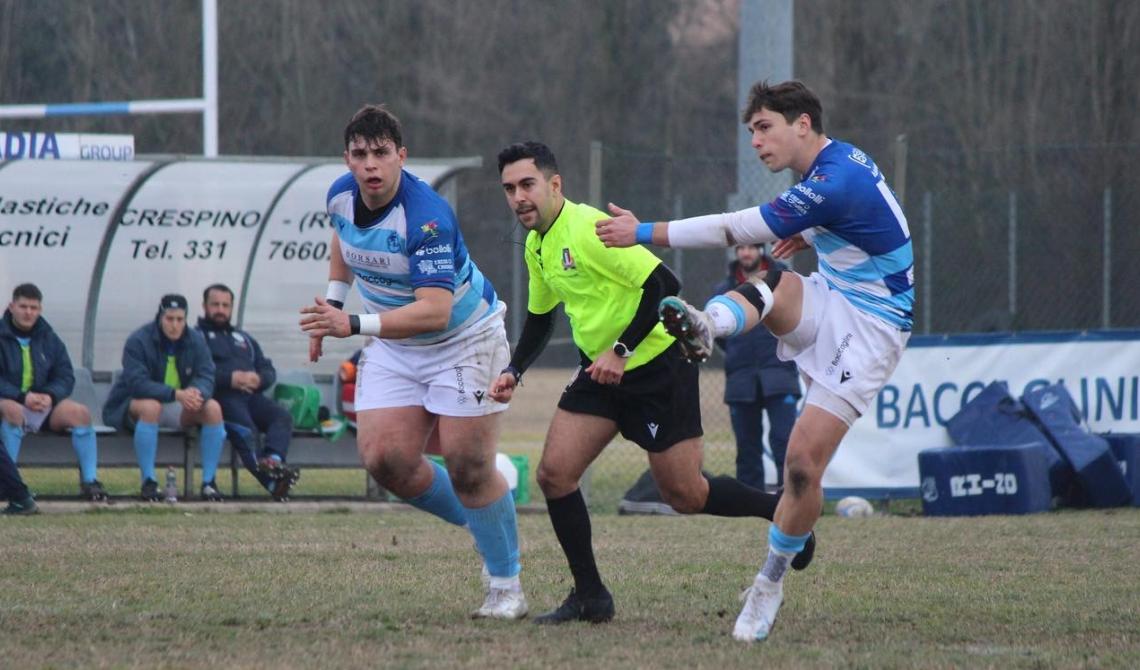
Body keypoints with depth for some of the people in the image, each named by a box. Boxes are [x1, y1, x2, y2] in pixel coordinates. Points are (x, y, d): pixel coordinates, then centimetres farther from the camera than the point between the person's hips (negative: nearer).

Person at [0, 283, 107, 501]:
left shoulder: (49, 339, 11)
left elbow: (66, 376, 9)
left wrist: (50, 396, -13)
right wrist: (22, 397, -25)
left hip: (44, 402, 4)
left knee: (81, 412, -20)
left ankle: (89, 481, -17)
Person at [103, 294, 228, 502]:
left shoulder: (196, 341, -1)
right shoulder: (138, 342, -16)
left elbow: (206, 377, -10)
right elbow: (137, 383, -27)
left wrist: (197, 392, -36)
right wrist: (176, 394, -39)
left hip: (180, 410, 4)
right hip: (134, 405, -4)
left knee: (213, 408, -21)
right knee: (150, 406, -39)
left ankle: (209, 482, -16)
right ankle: (148, 482, -34)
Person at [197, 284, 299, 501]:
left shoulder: (244, 339, 35)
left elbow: (269, 370, 25)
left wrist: (259, 379, 0)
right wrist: (230, 379, -15)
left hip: (251, 396, 6)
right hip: (221, 396, -6)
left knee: (282, 416, -26)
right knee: (244, 428, -35)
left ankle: (273, 459, -52)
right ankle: (272, 482, -52)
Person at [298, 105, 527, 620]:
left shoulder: (426, 216, -32)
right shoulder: (340, 196, -9)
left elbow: (435, 309, -40)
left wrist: (354, 325, -47)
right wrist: (332, 303, 14)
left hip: (464, 338, -6)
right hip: (392, 348, 6)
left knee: (467, 467, -9)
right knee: (383, 459, -7)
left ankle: (506, 587, 8)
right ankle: (477, 521, 19)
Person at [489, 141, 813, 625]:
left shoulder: (587, 229, -21)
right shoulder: (536, 246, 7)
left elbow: (663, 285, -24)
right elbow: (539, 317, 22)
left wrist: (621, 351, -24)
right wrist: (513, 372, 8)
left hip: (658, 363, -8)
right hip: (600, 368, 8)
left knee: (685, 496, -2)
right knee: (554, 474, -5)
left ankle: (782, 511, 22)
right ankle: (590, 596, 4)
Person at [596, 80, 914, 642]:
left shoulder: (836, 184, -24)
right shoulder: (840, 162, 7)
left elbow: (739, 230, -25)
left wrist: (644, 233, -22)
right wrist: (810, 234, 12)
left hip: (869, 327, -9)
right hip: (828, 301, 9)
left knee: (804, 463, -14)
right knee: (769, 286, -25)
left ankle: (770, 584, 2)